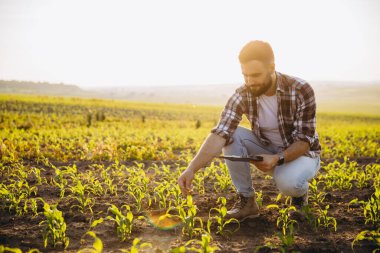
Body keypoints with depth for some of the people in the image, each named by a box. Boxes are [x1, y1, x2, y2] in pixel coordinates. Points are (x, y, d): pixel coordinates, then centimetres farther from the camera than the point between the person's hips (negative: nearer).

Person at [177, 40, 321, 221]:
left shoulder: (301, 91, -24)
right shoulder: (242, 95, -18)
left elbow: (305, 140, -21)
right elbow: (220, 134, -29)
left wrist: (277, 159, -40)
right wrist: (192, 168, -43)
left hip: (302, 154, -3)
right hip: (267, 152, 4)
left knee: (287, 182, -37)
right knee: (232, 135, -23)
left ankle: (300, 191, 2)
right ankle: (246, 201, -11)